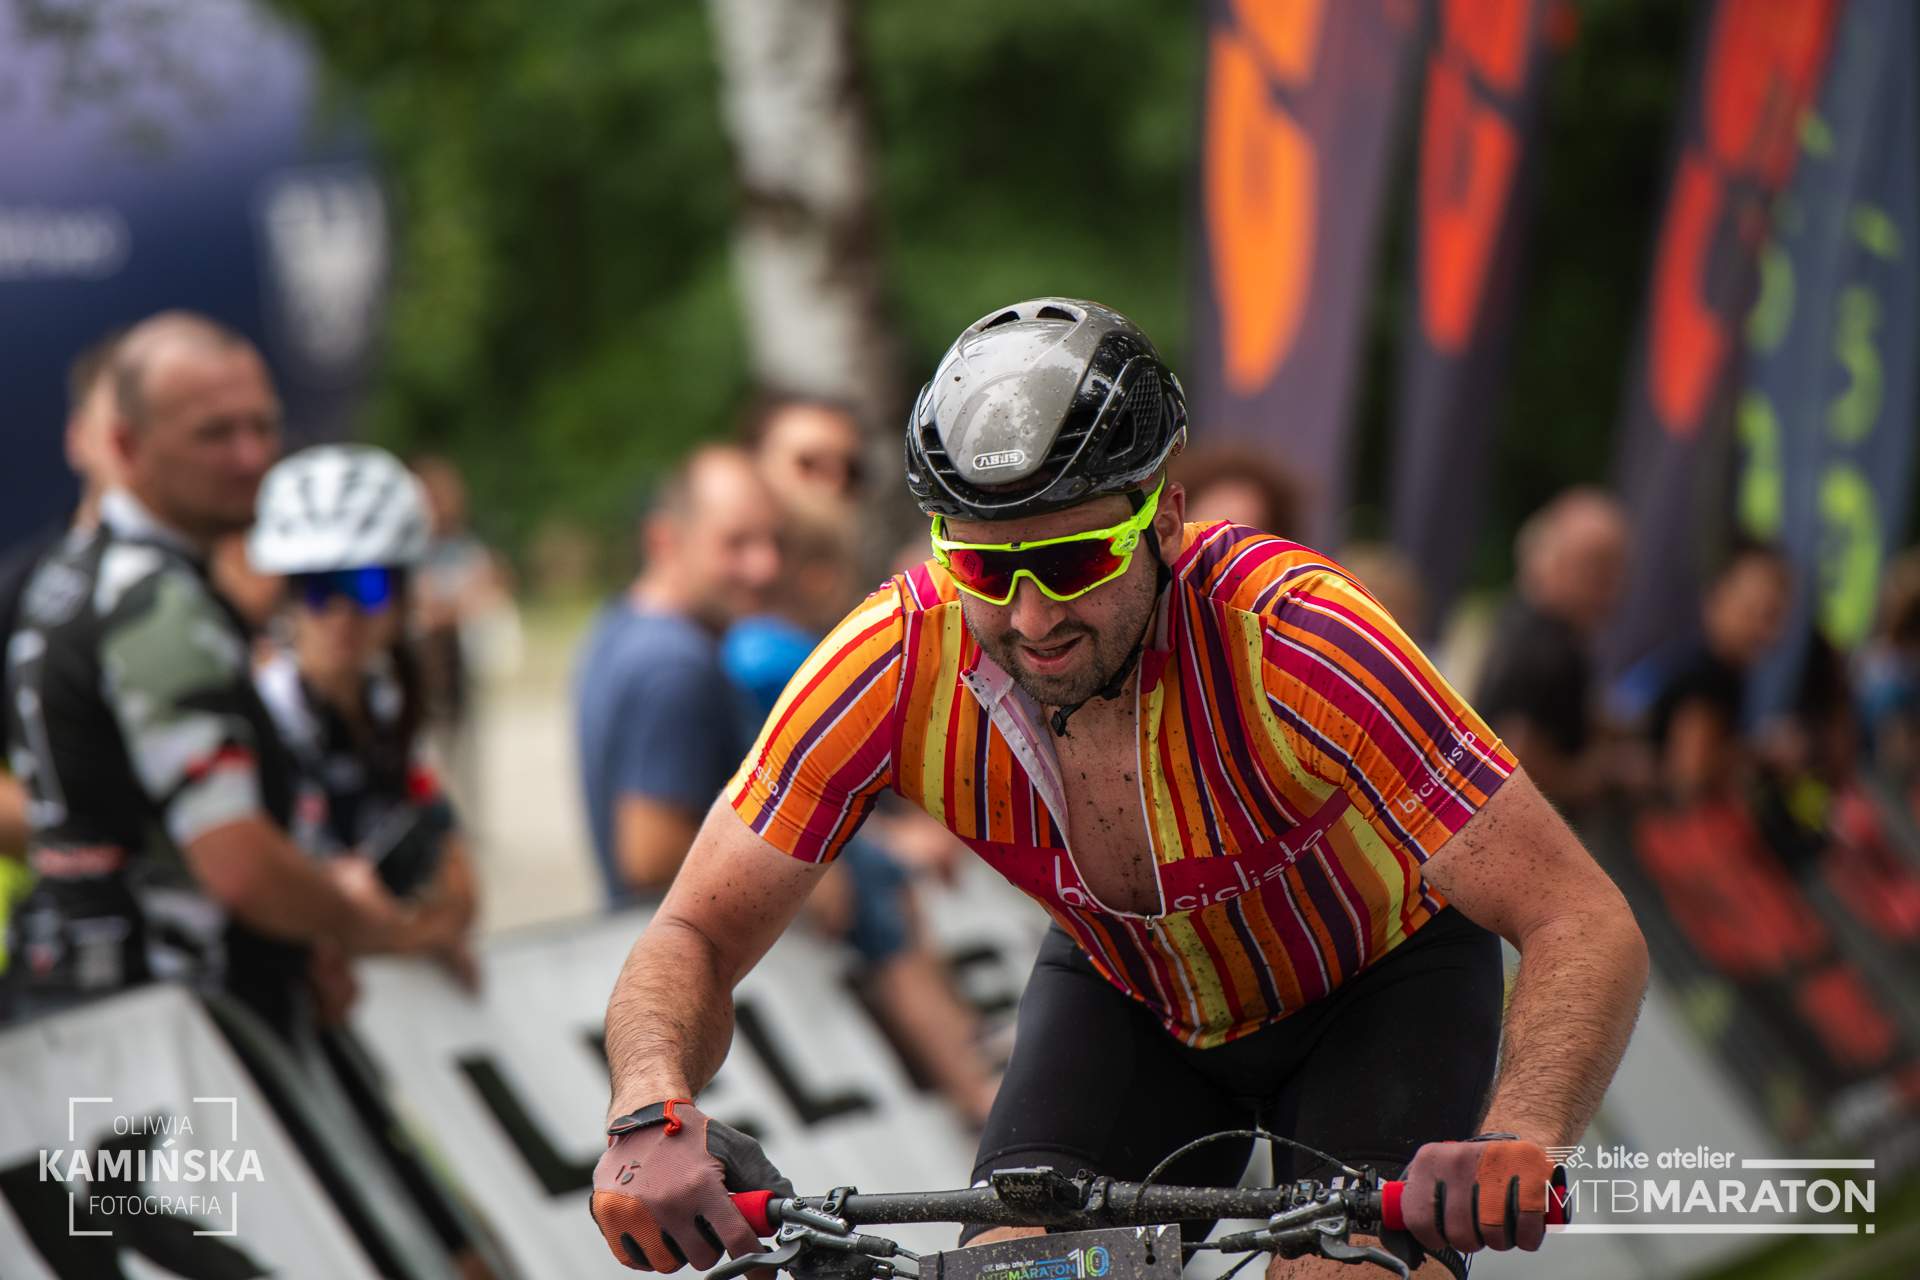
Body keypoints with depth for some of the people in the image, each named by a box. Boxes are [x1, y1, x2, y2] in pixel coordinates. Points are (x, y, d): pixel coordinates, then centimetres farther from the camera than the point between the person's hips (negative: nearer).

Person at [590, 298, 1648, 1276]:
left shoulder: (1287, 639, -38)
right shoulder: (894, 666, -29)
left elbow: (1585, 925, -37)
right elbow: (693, 939, -21)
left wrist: (1513, 1146, -56)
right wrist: (651, 1115, -43)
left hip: (1376, 981, -3)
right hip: (1125, 992, 3)